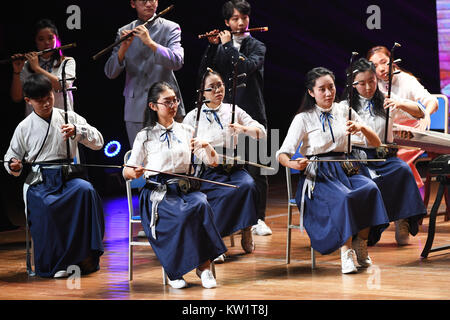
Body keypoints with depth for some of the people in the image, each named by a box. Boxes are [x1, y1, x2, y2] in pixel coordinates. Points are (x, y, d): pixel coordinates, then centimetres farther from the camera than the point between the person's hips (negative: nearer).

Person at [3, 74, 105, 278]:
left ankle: (86, 254, -25)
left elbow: (98, 142, 6)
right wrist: (14, 166, -7)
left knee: (86, 190, -34)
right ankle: (53, 264, -18)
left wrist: (78, 131, -12)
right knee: (45, 206, -35)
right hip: (38, 181, -1)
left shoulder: (69, 118, 11)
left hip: (67, 177, 1)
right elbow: (11, 158, 18)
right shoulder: (24, 128, 10)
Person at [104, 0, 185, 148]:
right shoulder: (124, 32, 10)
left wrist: (150, 42, -23)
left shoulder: (170, 28, 5)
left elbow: (177, 61, -13)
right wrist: (124, 47, -14)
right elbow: (110, 73, 2)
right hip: (136, 109, 2)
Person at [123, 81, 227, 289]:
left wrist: (205, 146, -7)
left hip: (184, 188, 3)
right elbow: (126, 172, 7)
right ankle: (174, 270, -22)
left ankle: (204, 266, -27)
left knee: (201, 205, -33)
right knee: (182, 214, -35)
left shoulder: (186, 131, 17)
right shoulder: (145, 137, 8)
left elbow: (213, 162, 15)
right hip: (158, 192, -3)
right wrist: (135, 172, -18)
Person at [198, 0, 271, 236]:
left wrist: (228, 46, -10)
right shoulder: (220, 47, 12)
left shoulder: (257, 47, 3)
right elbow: (203, 73, 2)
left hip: (252, 114, -3)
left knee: (255, 169, -4)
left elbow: (247, 66, -17)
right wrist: (212, 47, -7)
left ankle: (259, 219, 2)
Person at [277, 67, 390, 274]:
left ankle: (361, 244, -16)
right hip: (317, 176, -4)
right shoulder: (303, 119, 2)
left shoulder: (345, 112, 13)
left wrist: (362, 128, -11)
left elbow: (376, 144, 11)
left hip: (344, 170, 4)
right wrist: (294, 164, -27)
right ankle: (346, 252, -26)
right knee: (344, 197, -36)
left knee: (371, 189, -29)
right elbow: (283, 154, -3)